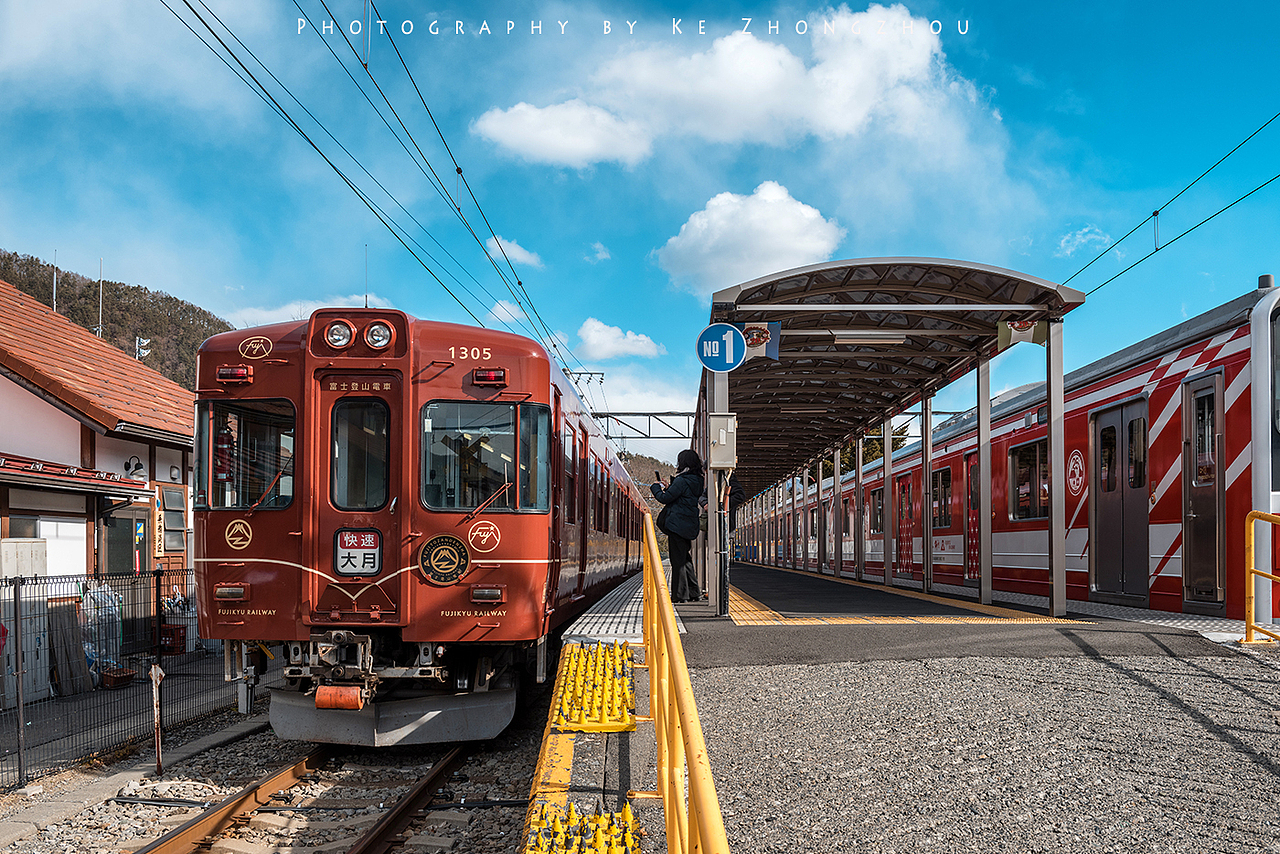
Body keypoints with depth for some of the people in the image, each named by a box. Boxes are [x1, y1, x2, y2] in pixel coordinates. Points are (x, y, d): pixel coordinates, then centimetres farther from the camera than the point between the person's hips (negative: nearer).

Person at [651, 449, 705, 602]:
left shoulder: (682, 480, -16)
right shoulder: (697, 481, 11)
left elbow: (666, 498, -12)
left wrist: (656, 487, 5)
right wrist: (665, 488, 18)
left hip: (677, 524, -9)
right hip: (690, 526, 9)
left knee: (678, 560, -3)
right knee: (686, 559, 15)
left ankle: (680, 594, 0)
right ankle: (694, 593, 17)